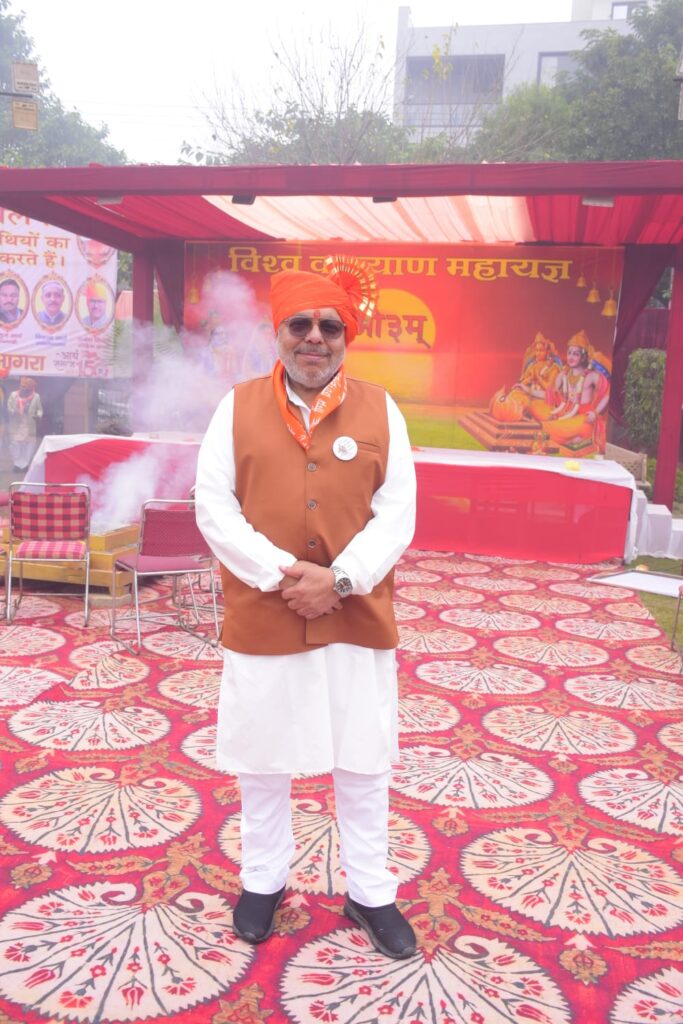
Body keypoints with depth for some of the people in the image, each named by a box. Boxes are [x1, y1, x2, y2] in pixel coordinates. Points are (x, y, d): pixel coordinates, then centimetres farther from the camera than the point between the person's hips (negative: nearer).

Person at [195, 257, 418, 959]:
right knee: (260, 757, 15)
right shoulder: (237, 406, 0)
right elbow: (213, 506, -6)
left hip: (357, 618, 0)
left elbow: (398, 513, -4)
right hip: (261, 618, 0)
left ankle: (370, 894, 32)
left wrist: (340, 579, -17)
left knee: (364, 762, 12)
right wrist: (279, 574, -17)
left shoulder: (380, 410, 0)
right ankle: (262, 880, 38)